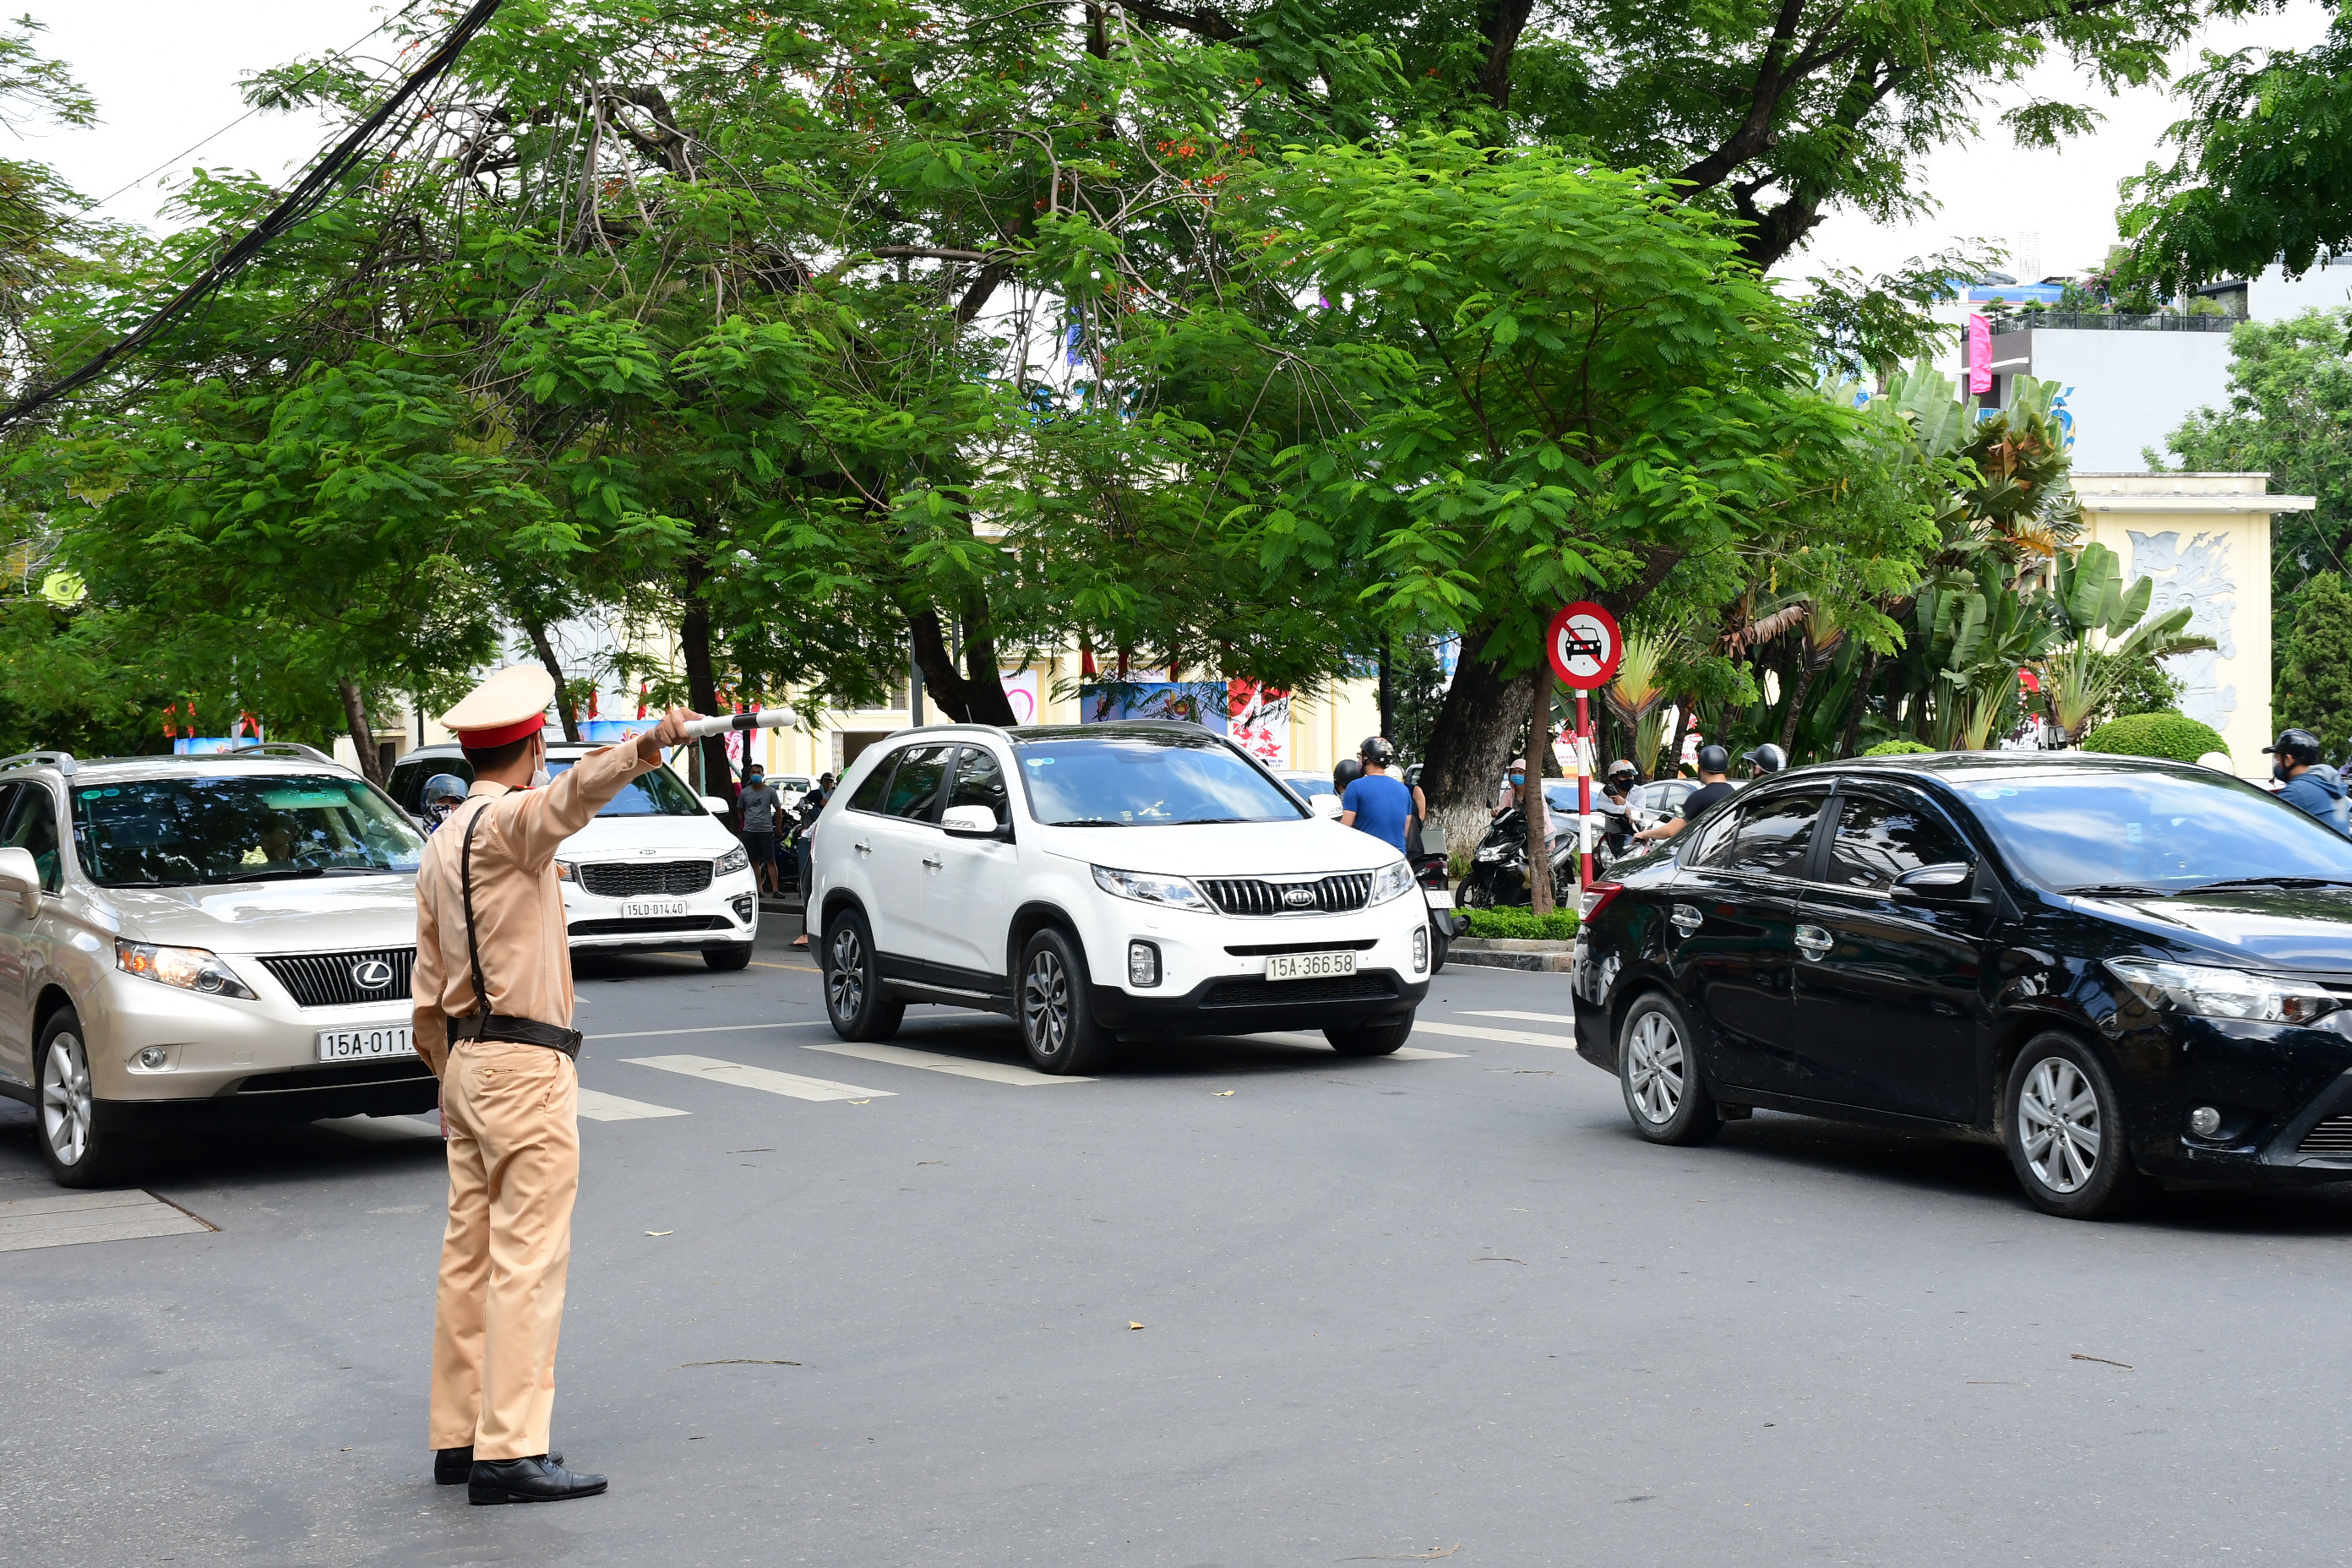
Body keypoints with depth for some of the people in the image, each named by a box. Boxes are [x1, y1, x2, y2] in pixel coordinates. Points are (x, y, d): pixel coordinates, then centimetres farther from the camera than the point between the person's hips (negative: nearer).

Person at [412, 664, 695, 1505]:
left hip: (466, 1062, 10)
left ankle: (459, 1436, 20)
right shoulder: (507, 820, -12)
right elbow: (569, 795, -37)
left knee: (470, 1255, 13)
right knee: (527, 1260, -8)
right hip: (526, 1067, -10)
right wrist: (642, 750, -55)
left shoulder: (440, 844, 16)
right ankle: (509, 1452, -9)